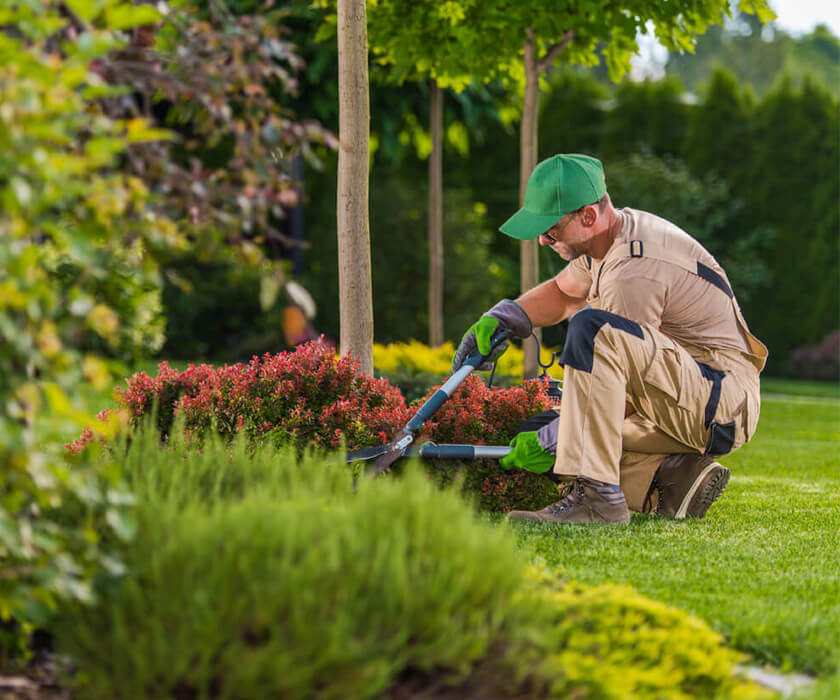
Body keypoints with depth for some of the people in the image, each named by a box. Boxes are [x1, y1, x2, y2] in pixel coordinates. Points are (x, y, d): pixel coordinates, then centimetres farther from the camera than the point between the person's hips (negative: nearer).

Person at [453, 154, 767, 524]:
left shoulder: (635, 271, -23)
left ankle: (597, 497, -34)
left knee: (592, 328, -33)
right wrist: (498, 319, 9)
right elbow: (562, 292, 26)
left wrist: (549, 441, -12)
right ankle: (674, 477, 1)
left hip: (723, 403, -10)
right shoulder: (617, 230, 8)